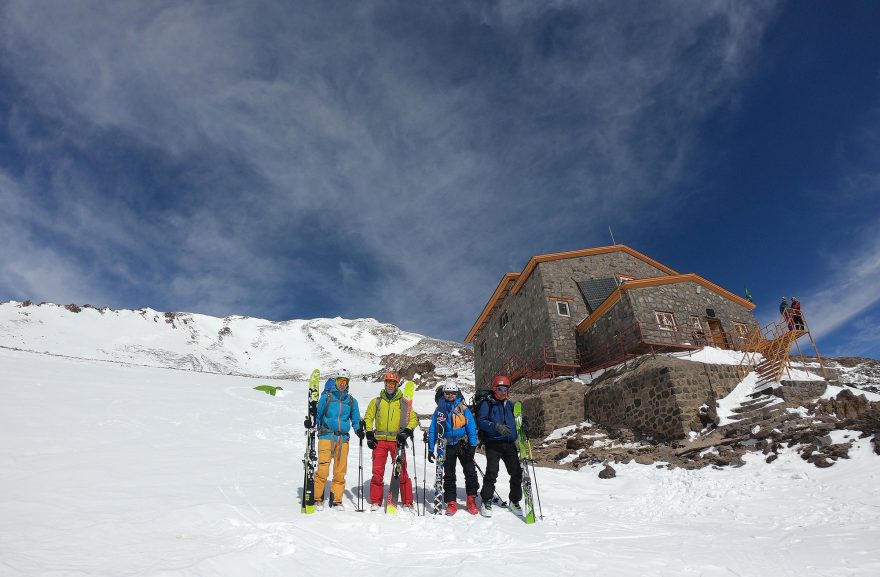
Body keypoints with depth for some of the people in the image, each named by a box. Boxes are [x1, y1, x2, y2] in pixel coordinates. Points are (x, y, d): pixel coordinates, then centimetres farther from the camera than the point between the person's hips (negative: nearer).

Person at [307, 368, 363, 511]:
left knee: (340, 471, 4)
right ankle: (318, 499, 5)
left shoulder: (351, 401, 14)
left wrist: (359, 430, 4)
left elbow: (355, 419, 20)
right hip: (326, 436, -3)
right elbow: (317, 413, 6)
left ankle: (336, 499, 16)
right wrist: (310, 421, -12)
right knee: (323, 469, -10)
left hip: (343, 438, 3)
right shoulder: (326, 397, 6)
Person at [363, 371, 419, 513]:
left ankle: (407, 503, 5)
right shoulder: (376, 401, 10)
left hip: (397, 441, -1)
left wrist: (407, 431, -8)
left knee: (402, 472, -4)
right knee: (377, 472, 1)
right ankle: (375, 502, 15)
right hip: (380, 441, 1)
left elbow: (414, 419, 8)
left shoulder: (404, 403, 7)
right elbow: (368, 418, 13)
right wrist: (369, 434, 2)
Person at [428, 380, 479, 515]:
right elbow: (433, 430, 6)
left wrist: (473, 445, -11)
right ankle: (451, 503, 16)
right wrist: (430, 449, 2)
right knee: (448, 475, 7)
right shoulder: (439, 409, 3)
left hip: (463, 445, -1)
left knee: (470, 472, -5)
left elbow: (471, 427, -2)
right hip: (448, 446, 1)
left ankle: (471, 500, 10)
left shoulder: (463, 408, -1)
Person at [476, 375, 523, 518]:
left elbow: (515, 421, 26)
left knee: (517, 473, 4)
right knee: (491, 473, -10)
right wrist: (497, 427, -24)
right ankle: (486, 502, 7)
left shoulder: (509, 404, 17)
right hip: (493, 444, -5)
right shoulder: (487, 403, 1)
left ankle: (515, 501, 22)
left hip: (509, 444, 5)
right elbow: (481, 421, -10)